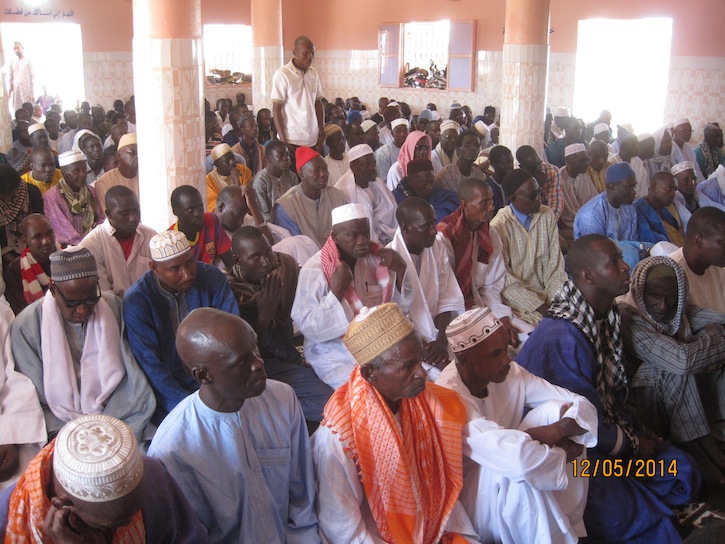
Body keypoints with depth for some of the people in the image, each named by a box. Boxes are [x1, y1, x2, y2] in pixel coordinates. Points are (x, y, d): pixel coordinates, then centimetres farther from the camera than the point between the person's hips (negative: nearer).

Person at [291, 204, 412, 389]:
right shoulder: (315, 270, -14)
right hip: (337, 355, -5)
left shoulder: (377, 257, 1)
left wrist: (400, 269, -10)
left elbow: (401, 308, 5)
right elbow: (307, 327, -19)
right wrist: (336, 291, -27)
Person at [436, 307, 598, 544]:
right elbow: (519, 458, -42)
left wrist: (557, 430, -27)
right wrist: (563, 455, -23)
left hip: (506, 492, 7)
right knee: (514, 468, -35)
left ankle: (570, 523, -2)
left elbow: (582, 405, -6)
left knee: (556, 409, -10)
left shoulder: (509, 373, -9)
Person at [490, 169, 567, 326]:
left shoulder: (547, 216, 5)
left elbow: (554, 262, 5)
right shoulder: (499, 226, -12)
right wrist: (541, 307, -16)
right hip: (518, 300, -6)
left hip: (546, 292, 6)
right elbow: (504, 279, -12)